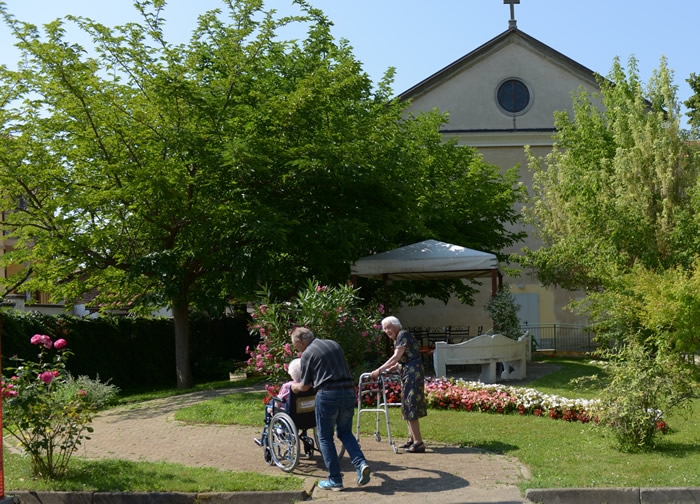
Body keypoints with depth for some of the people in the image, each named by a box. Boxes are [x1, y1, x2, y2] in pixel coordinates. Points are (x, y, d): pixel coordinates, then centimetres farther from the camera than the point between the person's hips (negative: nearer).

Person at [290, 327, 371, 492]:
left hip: (328, 394, -6)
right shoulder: (335, 344, 16)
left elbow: (305, 386, 6)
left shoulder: (307, 354, -1)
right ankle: (361, 463, -2)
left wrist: (295, 387, 29)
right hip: (349, 390, 6)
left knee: (325, 437, 8)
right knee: (345, 432, 20)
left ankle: (335, 480, 7)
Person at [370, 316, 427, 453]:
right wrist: (390, 369, 6)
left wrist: (379, 370, -19)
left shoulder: (403, 335, -11)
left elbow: (396, 357, -18)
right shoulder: (397, 339, 19)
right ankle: (412, 439, 23)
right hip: (407, 374, 10)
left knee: (410, 406, -11)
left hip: (413, 373, -10)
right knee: (407, 406, 15)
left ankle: (418, 443, -12)